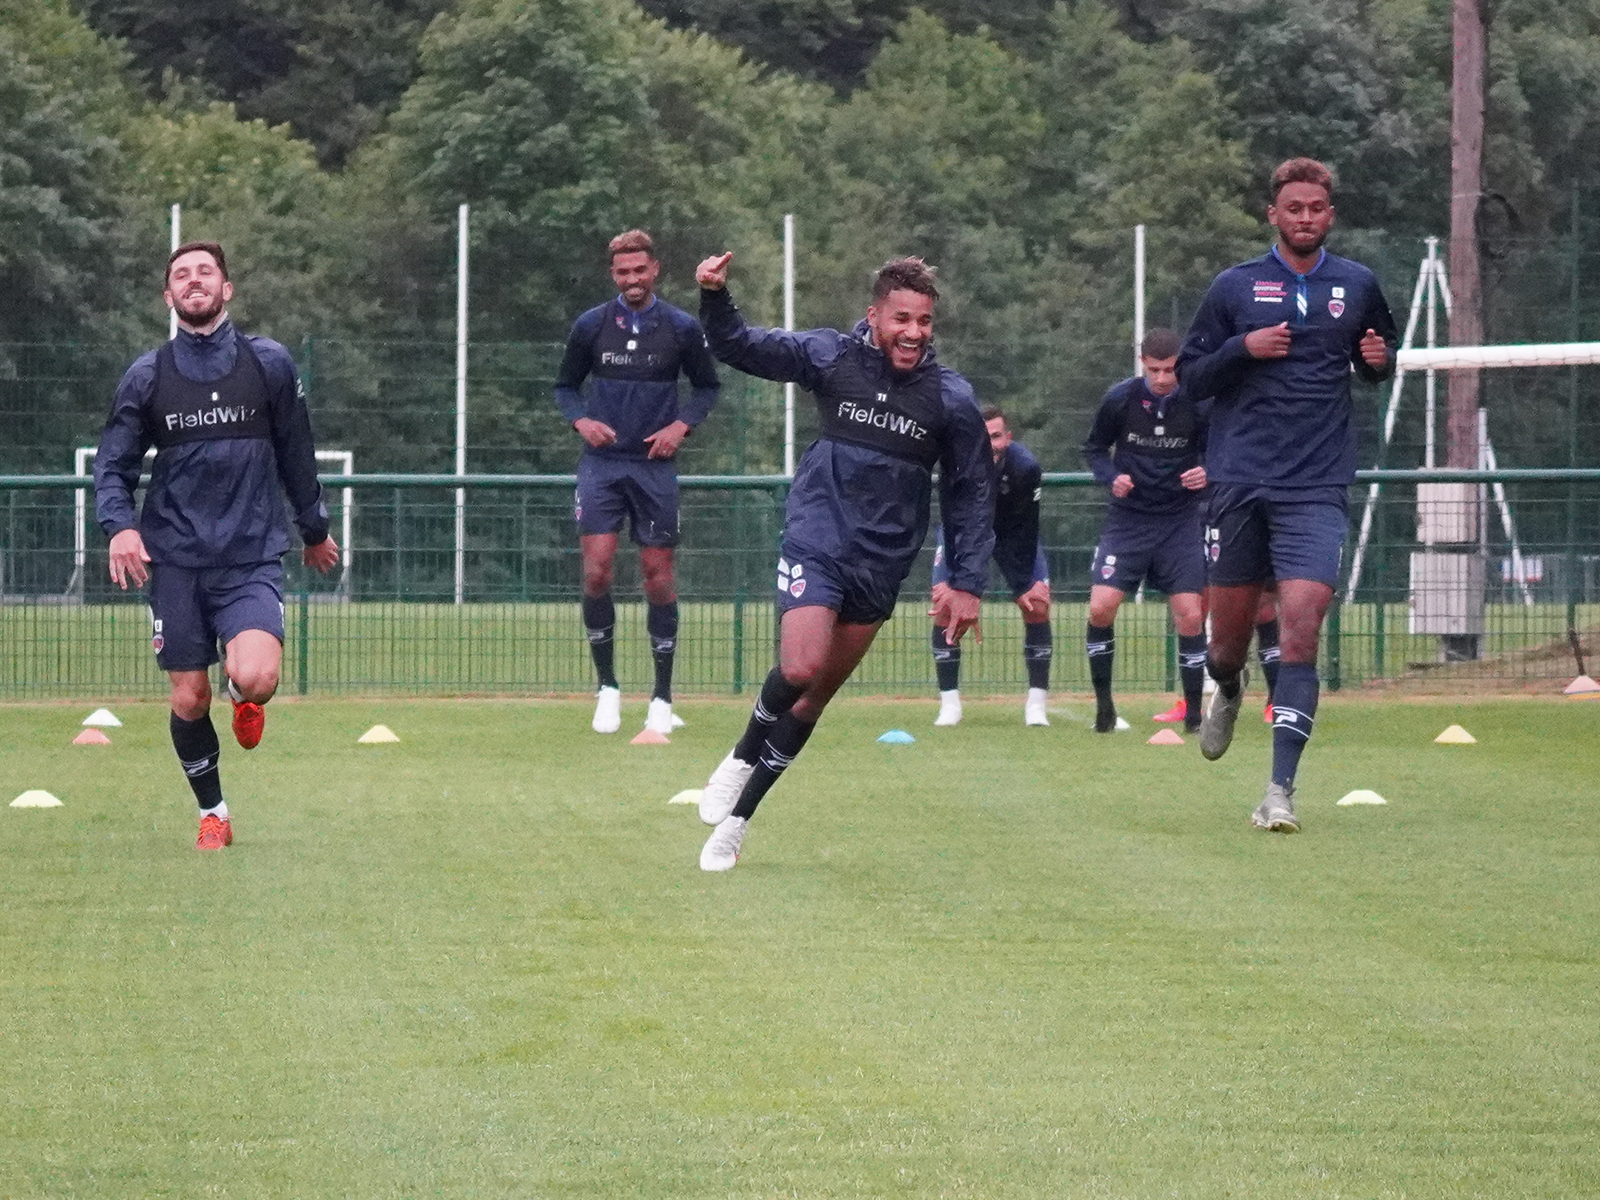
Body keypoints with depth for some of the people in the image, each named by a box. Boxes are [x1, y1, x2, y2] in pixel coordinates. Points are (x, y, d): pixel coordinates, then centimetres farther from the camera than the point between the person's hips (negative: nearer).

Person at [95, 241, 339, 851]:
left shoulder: (269, 363, 4)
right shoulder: (146, 376, 4)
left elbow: (296, 454, 13)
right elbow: (113, 463, 6)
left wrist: (313, 530, 21)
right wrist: (119, 525, -12)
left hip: (252, 555, -1)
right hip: (175, 561, 1)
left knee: (254, 678, -23)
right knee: (189, 698, 2)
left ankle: (246, 702, 15)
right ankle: (213, 813, 23)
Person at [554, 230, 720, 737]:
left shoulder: (682, 329, 0)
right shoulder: (590, 326, 2)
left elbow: (707, 386, 12)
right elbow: (565, 385, 13)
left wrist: (681, 425, -5)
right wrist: (581, 420, -7)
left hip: (655, 465, 0)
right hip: (601, 462, 0)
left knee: (658, 575, 1)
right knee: (596, 569, -12)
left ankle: (662, 699, 10)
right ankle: (607, 687, 2)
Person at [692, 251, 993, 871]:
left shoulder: (952, 398, -2)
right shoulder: (830, 356, -5)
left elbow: (969, 493, 6)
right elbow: (740, 347, 2)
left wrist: (967, 582, 2)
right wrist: (714, 297, -18)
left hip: (882, 564, 2)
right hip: (815, 542, -2)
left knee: (815, 697, 7)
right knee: (800, 668, -23)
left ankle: (737, 817, 19)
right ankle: (741, 759, 7)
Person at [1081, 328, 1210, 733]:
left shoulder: (1198, 404, -6)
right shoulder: (1120, 399, -6)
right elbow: (1093, 448, 7)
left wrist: (1206, 473, -16)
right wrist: (1111, 477, -13)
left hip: (1180, 521, 0)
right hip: (1127, 518, 0)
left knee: (1191, 616, -6)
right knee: (1101, 608, -13)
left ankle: (1194, 714, 7)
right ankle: (1104, 706, 4)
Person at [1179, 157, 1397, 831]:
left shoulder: (1357, 286, 9)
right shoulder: (1235, 287, 5)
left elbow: (1379, 359, 24)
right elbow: (1190, 372, 6)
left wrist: (1379, 359, 0)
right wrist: (1243, 349, -12)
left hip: (1317, 490, -1)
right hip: (1239, 482, 1)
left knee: (1300, 628, -16)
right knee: (1230, 627, 8)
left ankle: (1281, 790, -17)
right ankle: (1227, 689, 47)